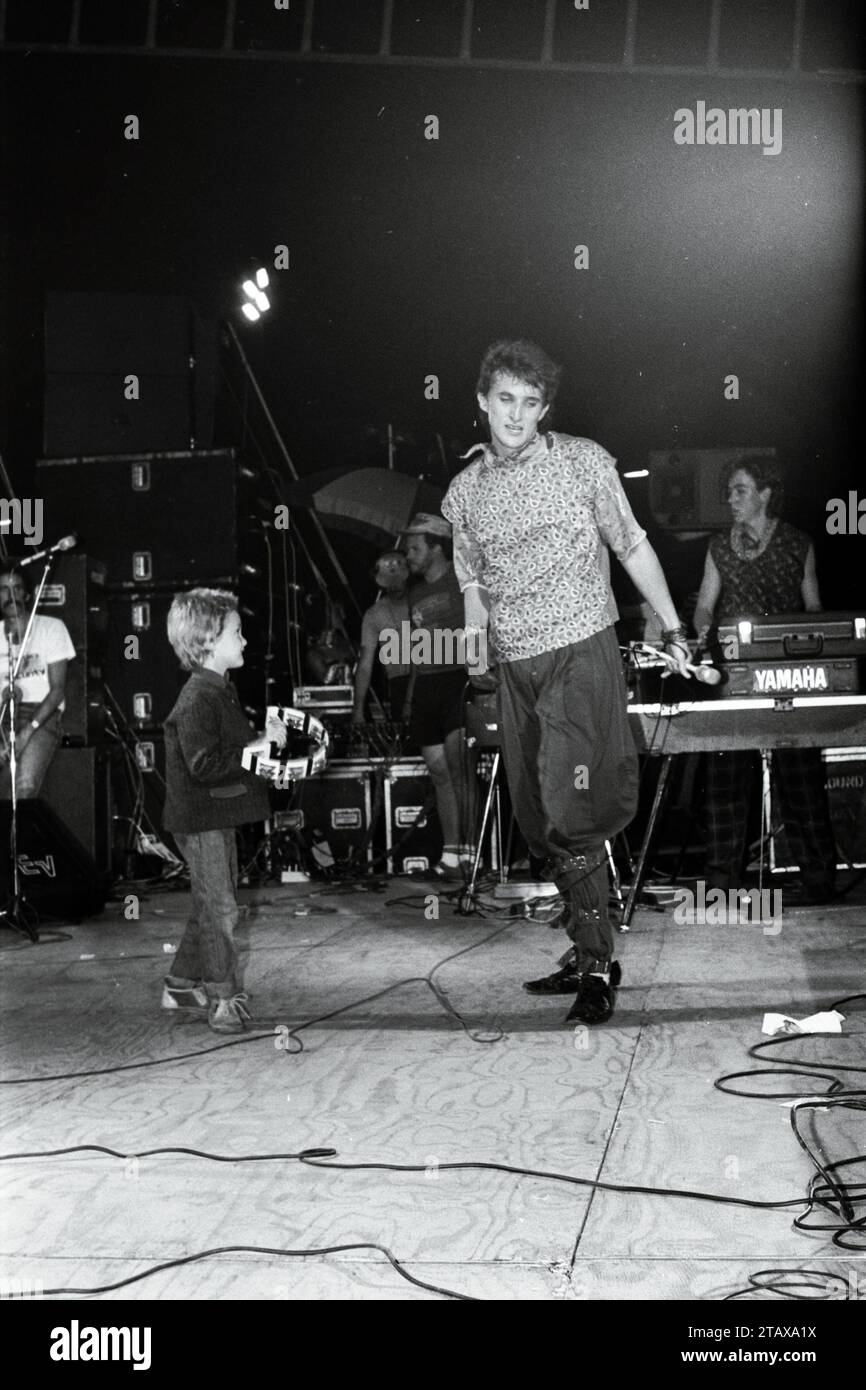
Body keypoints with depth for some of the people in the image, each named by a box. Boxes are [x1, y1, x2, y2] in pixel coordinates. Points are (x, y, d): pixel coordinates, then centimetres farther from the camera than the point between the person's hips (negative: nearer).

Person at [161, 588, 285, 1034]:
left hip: (219, 813, 10)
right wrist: (254, 749, -23)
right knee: (220, 907, -3)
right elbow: (203, 764, -28)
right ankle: (224, 997, 6)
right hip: (200, 817, -10)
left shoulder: (221, 690, 10)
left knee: (210, 903, 17)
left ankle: (182, 984, 28)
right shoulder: (197, 700, -22)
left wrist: (264, 740, 6)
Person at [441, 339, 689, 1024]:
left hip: (581, 653, -5)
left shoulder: (583, 459, 0)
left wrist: (673, 628, 6)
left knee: (571, 813, -15)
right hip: (516, 667, 5)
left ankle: (597, 961, -4)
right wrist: (479, 648, 11)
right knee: (538, 820, 7)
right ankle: (587, 956, 19)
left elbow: (633, 546, 5)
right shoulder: (465, 489, 10)